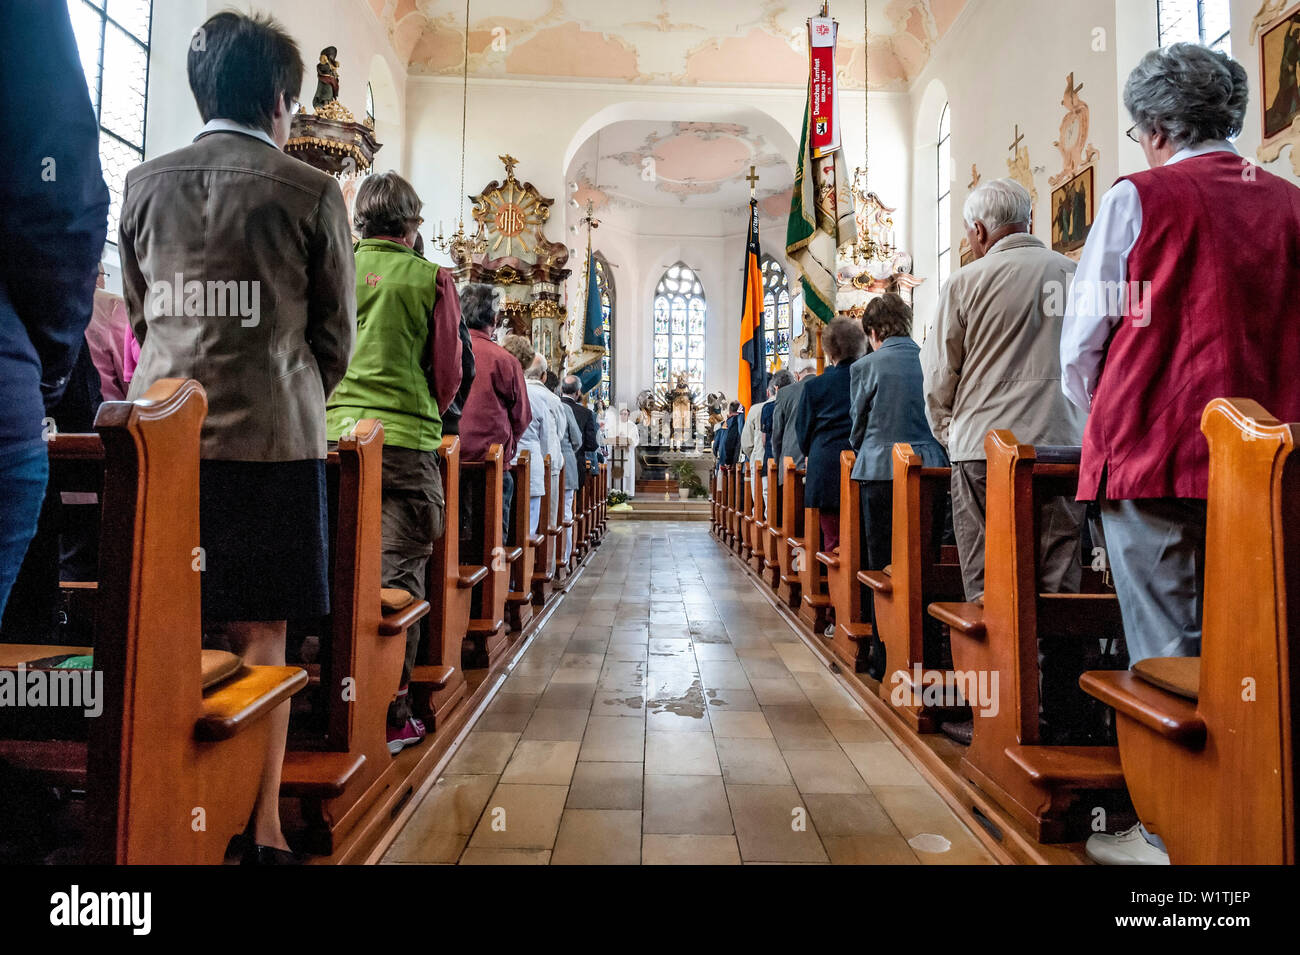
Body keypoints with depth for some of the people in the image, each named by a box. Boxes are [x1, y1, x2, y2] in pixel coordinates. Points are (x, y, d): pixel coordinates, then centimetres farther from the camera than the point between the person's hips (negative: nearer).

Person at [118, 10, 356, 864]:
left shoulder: (145, 184, 11)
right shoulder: (311, 192, -1)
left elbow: (141, 316, 19)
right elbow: (337, 337, 3)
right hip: (270, 439, -3)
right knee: (260, 638, 4)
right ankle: (262, 828, 12)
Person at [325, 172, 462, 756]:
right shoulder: (430, 278, 2)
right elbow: (448, 373, 5)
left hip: (336, 437, 4)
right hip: (406, 442, -3)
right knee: (399, 575, 1)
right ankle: (390, 713, 4)